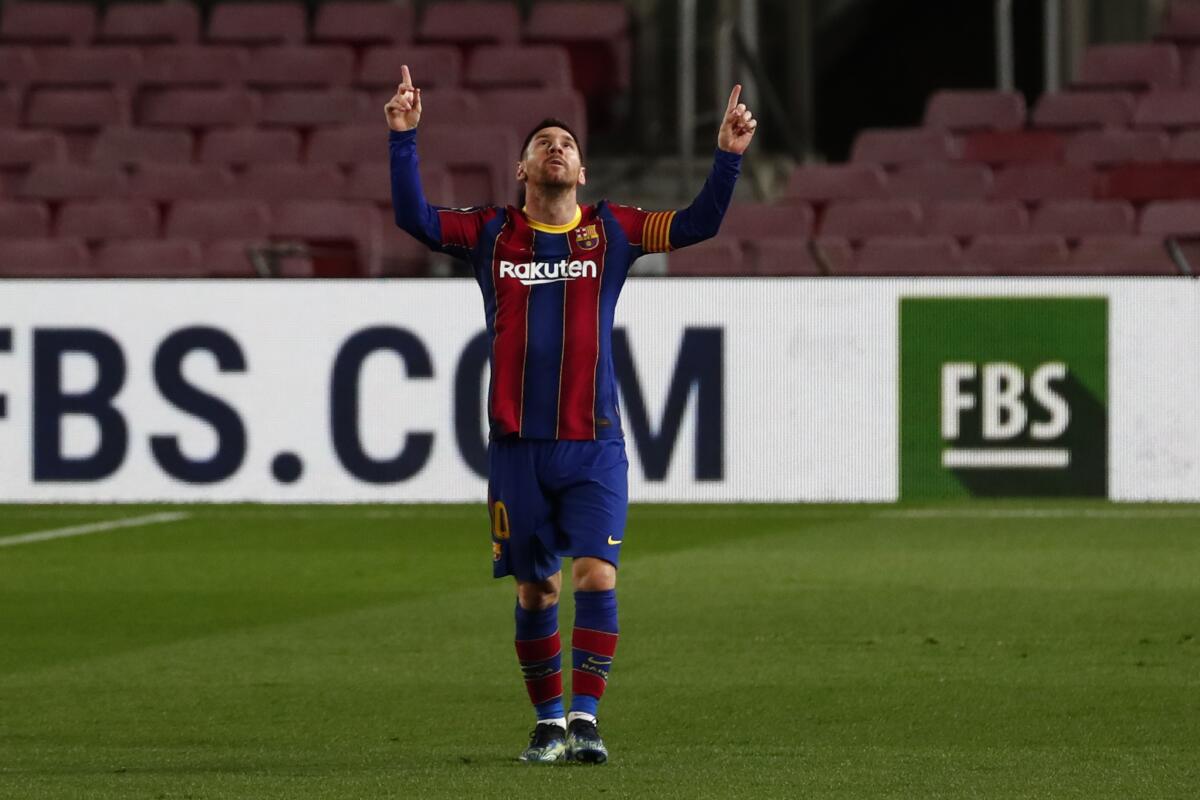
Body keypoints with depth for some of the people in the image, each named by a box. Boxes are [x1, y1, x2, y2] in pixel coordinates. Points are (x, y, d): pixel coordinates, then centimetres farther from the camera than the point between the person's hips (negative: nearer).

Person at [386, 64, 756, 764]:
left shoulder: (612, 231, 7)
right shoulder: (490, 233, 7)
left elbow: (699, 224, 2)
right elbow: (415, 217, -4)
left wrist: (729, 157, -10)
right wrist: (404, 137, -13)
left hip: (594, 446, -1)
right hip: (518, 444, 1)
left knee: (596, 576, -14)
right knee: (537, 590, 6)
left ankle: (586, 719, -12)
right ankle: (548, 722, 17)